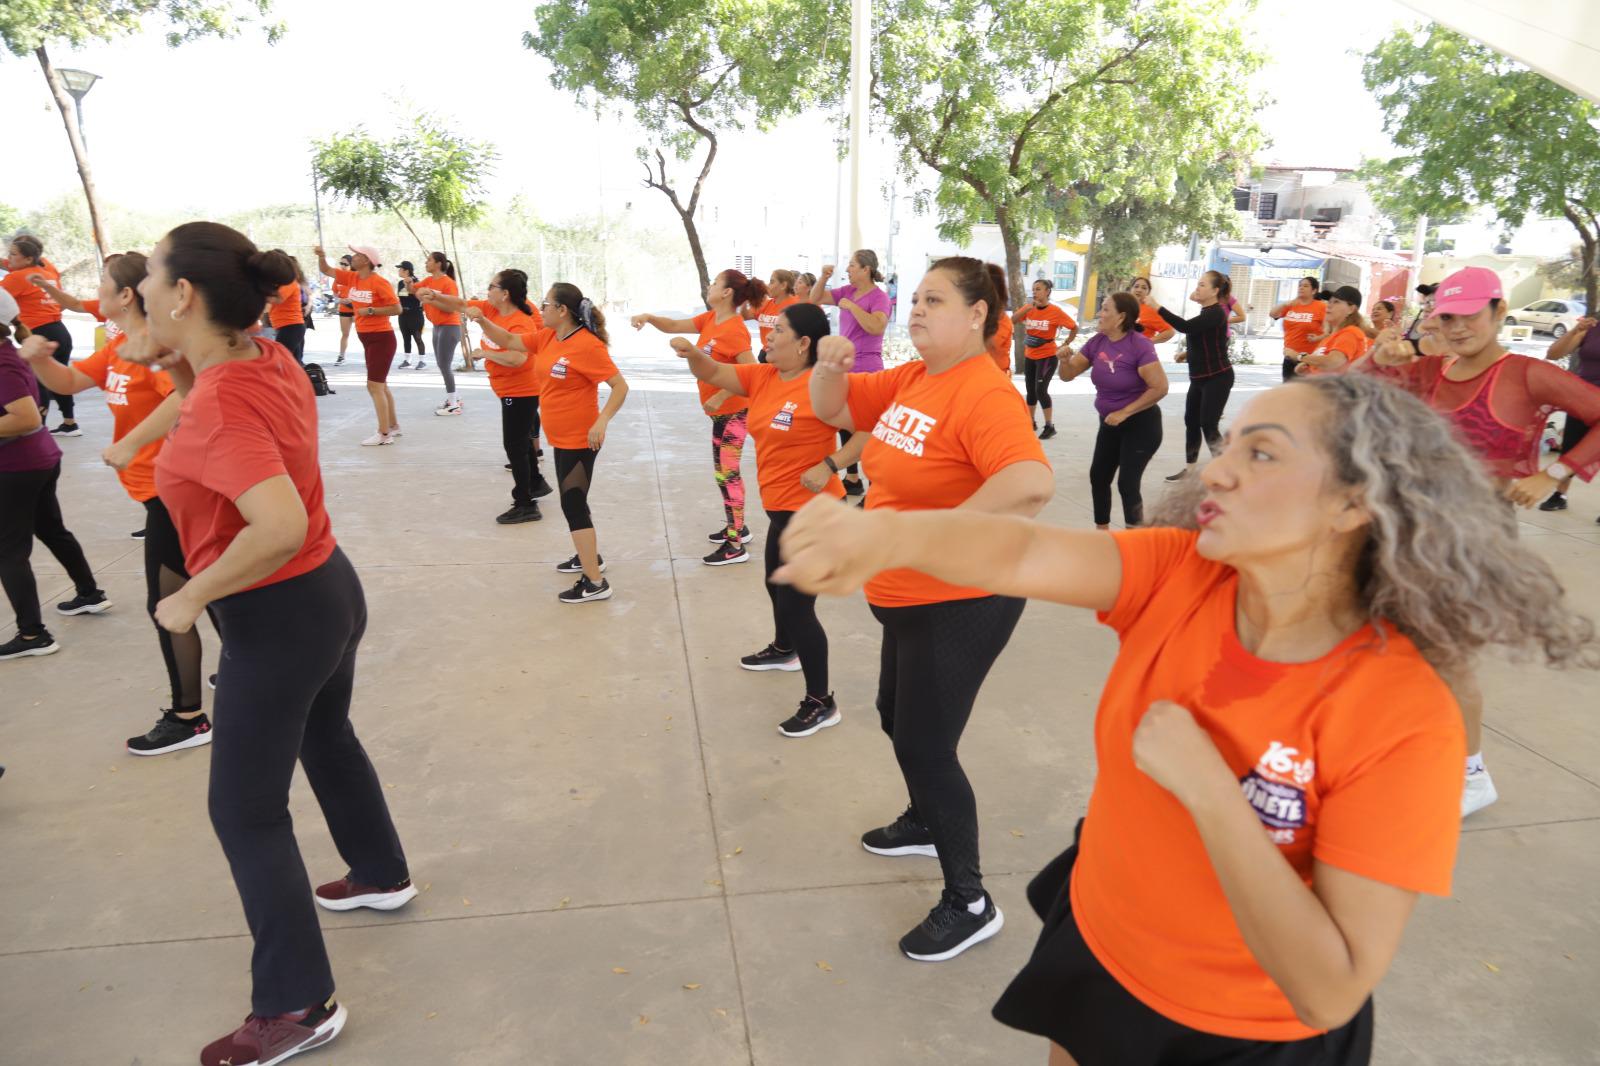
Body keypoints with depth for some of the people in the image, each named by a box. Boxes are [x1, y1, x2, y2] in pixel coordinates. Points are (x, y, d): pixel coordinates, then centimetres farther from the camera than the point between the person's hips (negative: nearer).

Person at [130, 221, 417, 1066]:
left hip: (278, 619, -9)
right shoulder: (269, 361, -1)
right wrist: (183, 374, 3)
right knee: (326, 738, 30)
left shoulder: (217, 406, -27)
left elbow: (279, 526, -39)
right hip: (328, 590, 9)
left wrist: (190, 599, -25)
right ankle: (381, 875, 51)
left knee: (244, 809, 6)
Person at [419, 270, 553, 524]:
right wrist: (434, 297, -8)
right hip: (511, 390, 10)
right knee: (521, 440, 24)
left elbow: (516, 358, -42)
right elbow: (461, 305, 9)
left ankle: (525, 505, 5)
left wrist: (485, 353, -28)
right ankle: (536, 483, 43)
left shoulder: (521, 323, -27)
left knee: (514, 446, -4)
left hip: (521, 392, -10)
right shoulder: (490, 309, 0)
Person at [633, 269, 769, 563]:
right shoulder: (710, 320, 6)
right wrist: (649, 318, -8)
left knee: (727, 473, -6)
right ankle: (737, 527, 32)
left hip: (732, 411, -9)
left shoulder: (734, 330, -22)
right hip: (720, 411, 9)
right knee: (725, 471, 18)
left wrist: (720, 396, -27)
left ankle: (735, 546, 0)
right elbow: (674, 326, 11)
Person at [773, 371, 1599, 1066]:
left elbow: (1329, 992, -28)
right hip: (1092, 949, 4)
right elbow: (1021, 551, -35)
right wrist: (886, 534, -54)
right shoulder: (1180, 576, -17)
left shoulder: (1404, 719, -27)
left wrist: (1204, 786, -34)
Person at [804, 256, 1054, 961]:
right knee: (897, 716, 26)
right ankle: (924, 824, 52)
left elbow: (1031, 484, -39)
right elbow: (830, 409, 13)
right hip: (909, 597, 10)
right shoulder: (910, 380, 4)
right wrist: (831, 364, -7)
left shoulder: (984, 394, -23)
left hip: (960, 603, -10)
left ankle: (969, 903, 17)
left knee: (925, 745, -2)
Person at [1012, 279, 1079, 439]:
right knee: (1030, 390, 13)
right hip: (1030, 356, 6)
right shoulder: (1028, 308, 0)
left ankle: (1050, 426, -5)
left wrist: (1065, 346, -7)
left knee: (1041, 390, -15)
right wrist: (1026, 308, -24)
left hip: (1047, 356, -6)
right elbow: (1012, 321, -14)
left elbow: (1074, 328, -5)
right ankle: (1031, 422, 28)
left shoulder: (1055, 311, -12)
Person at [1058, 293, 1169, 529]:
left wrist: (1124, 413, -20)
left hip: (1141, 425, -7)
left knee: (1127, 483, -10)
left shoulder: (1139, 345, -19)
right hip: (1110, 424, 7)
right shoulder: (1097, 342, -1)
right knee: (1098, 477, 12)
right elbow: (1068, 375, 4)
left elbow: (1160, 387, -23)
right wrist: (1066, 358, -18)